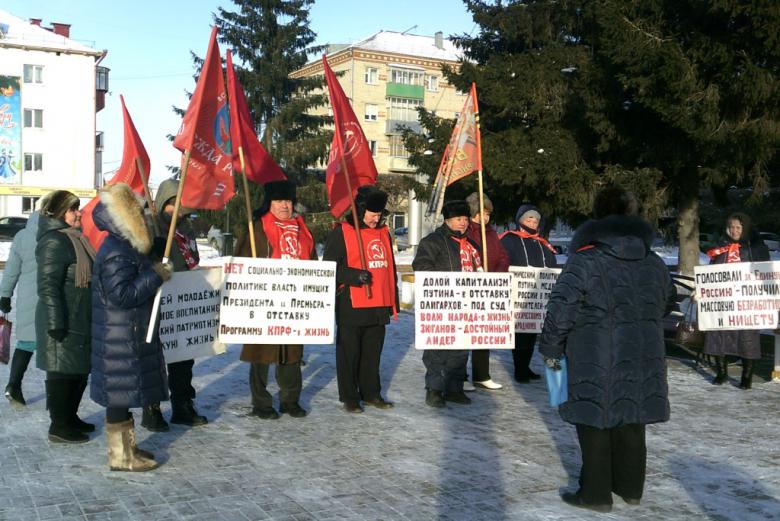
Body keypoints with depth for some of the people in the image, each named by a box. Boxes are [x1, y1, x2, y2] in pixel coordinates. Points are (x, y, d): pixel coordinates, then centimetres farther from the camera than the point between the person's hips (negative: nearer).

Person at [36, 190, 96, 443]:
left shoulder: (75, 238, 14)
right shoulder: (54, 242, -16)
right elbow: (48, 285, -21)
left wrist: (94, 318, 24)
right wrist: (56, 323, -23)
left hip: (81, 320, 10)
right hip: (64, 323, -10)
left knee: (80, 370, 17)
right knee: (63, 372, -1)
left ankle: (70, 417, 30)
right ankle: (59, 427, 8)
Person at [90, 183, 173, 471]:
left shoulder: (126, 247, 14)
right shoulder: (116, 253, -20)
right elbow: (121, 295, -25)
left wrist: (156, 272, 11)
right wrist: (155, 275, -21)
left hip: (130, 336, 11)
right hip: (120, 340, -11)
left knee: (125, 392, 18)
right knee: (121, 393, -2)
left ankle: (126, 446, 29)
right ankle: (121, 457, 6)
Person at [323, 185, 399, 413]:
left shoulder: (383, 233, 15)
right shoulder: (341, 232, -5)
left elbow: (390, 269, 21)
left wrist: (393, 301, 19)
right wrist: (354, 276, -22)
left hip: (378, 306, 6)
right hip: (351, 306, -6)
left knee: (373, 352, 14)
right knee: (349, 352, 2)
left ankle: (371, 393, 25)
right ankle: (349, 398, 13)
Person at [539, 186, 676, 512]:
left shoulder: (585, 259, -13)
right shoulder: (654, 263, 6)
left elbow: (561, 308, -16)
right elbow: (667, 303, 20)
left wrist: (550, 348, -5)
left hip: (596, 361, -5)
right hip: (642, 360, 6)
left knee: (595, 422, 6)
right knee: (631, 421, 17)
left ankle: (596, 494, 14)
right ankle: (630, 488, 30)